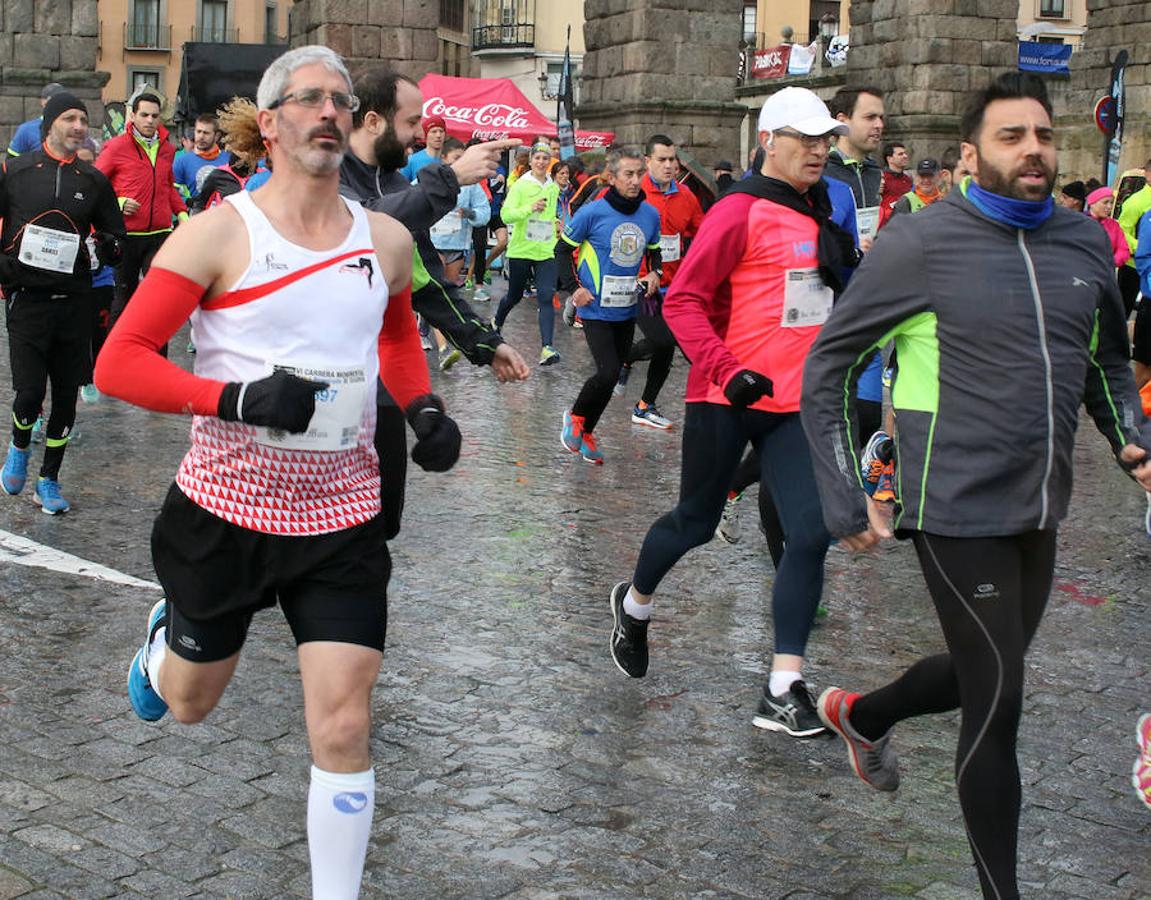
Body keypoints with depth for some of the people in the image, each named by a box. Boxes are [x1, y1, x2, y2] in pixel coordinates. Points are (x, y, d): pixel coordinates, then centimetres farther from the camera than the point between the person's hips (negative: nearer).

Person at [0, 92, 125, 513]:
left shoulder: (94, 180, 7)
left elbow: (115, 239, 15)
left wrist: (94, 250, -6)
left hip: (74, 303, 3)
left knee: (66, 395, 6)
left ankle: (49, 480, 20)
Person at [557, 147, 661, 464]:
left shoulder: (650, 215, 2)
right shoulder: (593, 212, -12)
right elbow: (563, 249, -2)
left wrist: (654, 273, 0)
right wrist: (574, 288, -10)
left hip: (628, 309, 5)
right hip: (596, 309, -5)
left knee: (611, 375, 11)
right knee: (608, 372, -16)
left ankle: (585, 432, 29)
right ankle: (575, 416, 11)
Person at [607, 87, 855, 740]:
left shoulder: (820, 219, 12)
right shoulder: (741, 212, -11)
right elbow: (683, 300, -13)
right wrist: (724, 369, -24)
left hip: (797, 404, 6)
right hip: (728, 400, -6)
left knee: (811, 534, -7)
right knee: (696, 521, 10)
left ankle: (784, 691, -2)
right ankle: (634, 603, 42)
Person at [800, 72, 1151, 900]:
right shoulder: (920, 243, -12)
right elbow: (826, 368, -7)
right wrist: (847, 499, -11)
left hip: (1041, 512, 6)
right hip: (960, 510, -6)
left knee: (984, 675, 21)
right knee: (999, 701, -1)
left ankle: (860, 715, 51)